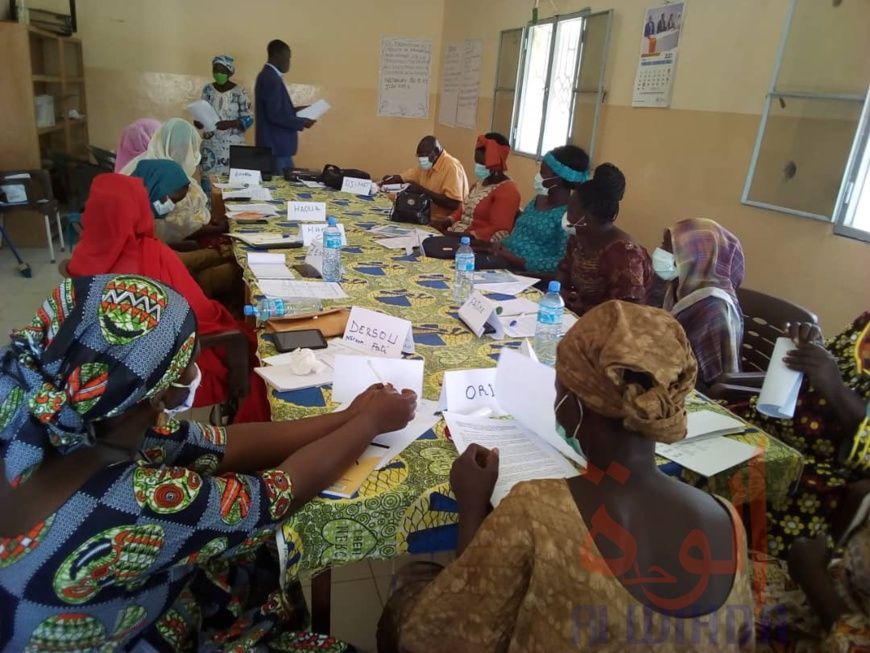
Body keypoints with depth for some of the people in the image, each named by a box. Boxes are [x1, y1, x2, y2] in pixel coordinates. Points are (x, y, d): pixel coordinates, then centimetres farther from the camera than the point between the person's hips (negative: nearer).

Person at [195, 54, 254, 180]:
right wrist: (199, 122, -10)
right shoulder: (208, 89, 6)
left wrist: (230, 123, -24)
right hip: (210, 144, 3)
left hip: (233, 145, -3)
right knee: (208, 178, 0)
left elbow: (248, 119, -8)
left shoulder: (239, 92, -5)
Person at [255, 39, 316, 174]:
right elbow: (275, 115, -23)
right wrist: (301, 122, -13)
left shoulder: (267, 75, 15)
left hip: (275, 144, 10)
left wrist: (295, 111, 14)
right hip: (277, 146, -10)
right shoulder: (271, 79, -16)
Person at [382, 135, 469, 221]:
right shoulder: (426, 164, 7)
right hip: (428, 217, 8)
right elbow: (403, 177, 18)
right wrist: (392, 178, -6)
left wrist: (422, 190, -24)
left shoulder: (451, 166, -18)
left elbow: (454, 204, -26)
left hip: (447, 222, -8)